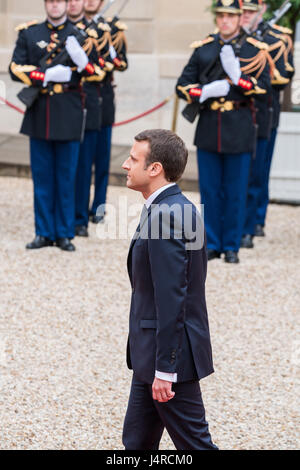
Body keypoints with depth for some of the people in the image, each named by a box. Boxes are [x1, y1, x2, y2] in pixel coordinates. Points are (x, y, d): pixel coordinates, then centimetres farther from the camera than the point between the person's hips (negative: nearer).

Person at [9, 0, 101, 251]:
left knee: (66, 177, 3)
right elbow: (16, 69, 0)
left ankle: (65, 233, 10)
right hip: (39, 115, 1)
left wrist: (82, 61, -22)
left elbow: (94, 73, 0)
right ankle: (45, 232, 13)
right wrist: (46, 76, -14)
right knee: (42, 176, 6)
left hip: (68, 116, -1)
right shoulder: (29, 33, 7)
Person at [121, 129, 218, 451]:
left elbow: (171, 301, -24)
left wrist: (164, 370, -23)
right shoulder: (179, 209, 11)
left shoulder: (165, 216, -21)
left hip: (171, 353, -10)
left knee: (194, 443, -2)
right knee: (137, 441, 14)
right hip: (152, 354, 10)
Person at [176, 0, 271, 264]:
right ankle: (211, 244, 14)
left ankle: (231, 246, 11)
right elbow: (182, 86, 7)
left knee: (236, 192, 3)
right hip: (209, 129, 2)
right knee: (209, 190, 6)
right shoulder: (203, 49, 9)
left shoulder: (254, 50, 2)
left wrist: (238, 76, -21)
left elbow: (264, 88, -6)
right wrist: (205, 92, -13)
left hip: (239, 131, -2)